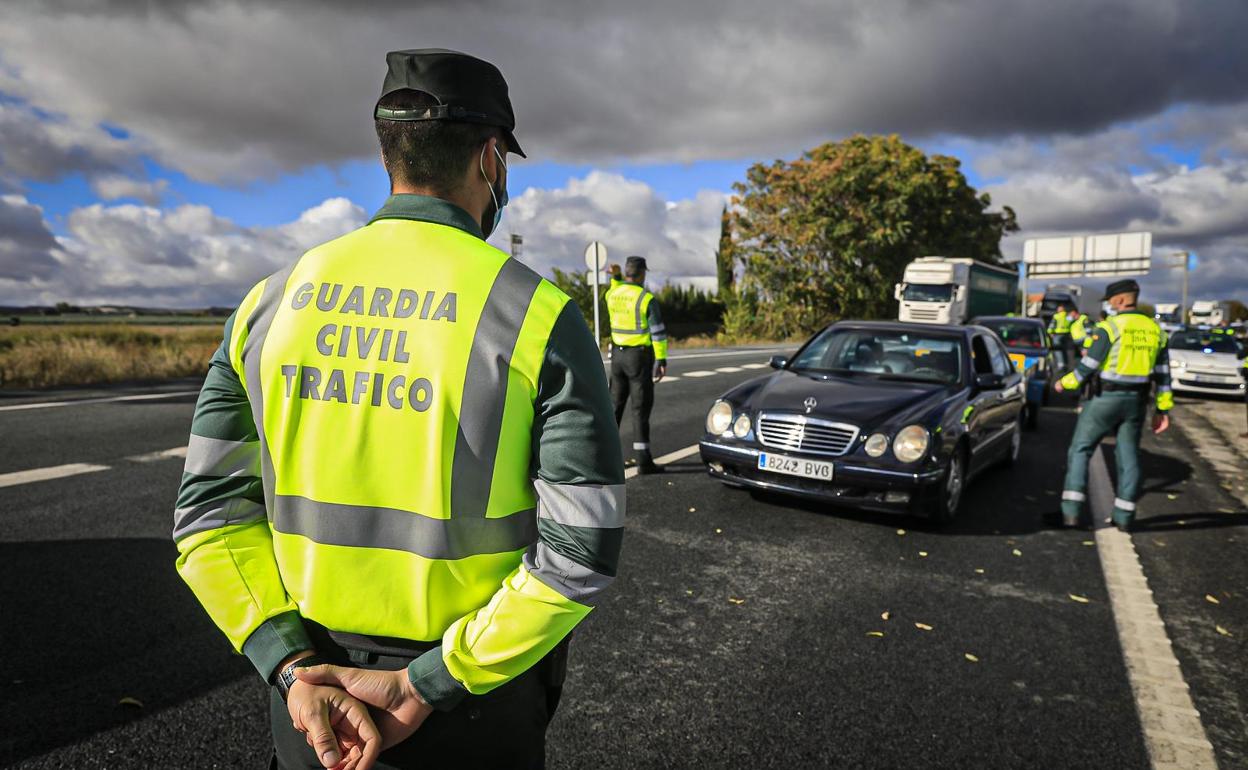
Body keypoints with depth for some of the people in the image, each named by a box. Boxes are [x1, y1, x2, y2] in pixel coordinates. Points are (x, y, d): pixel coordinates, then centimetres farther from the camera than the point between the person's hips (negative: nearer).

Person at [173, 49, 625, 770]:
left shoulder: (273, 300, -5)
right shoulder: (542, 317, -18)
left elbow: (211, 509, -3)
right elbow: (584, 549, -20)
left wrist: (294, 666, -8)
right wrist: (428, 685, -14)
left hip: (313, 684, 3)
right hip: (476, 710, -2)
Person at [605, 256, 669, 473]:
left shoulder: (612, 294, 3)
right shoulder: (647, 299, -15)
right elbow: (658, 332, -16)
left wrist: (616, 277, 14)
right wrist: (661, 360, -11)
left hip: (618, 354, 6)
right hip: (640, 357, -6)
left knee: (615, 404, 15)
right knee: (641, 408, -3)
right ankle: (643, 459, -3)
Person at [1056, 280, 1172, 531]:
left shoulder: (1109, 326, -11)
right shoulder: (1154, 329, 9)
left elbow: (1088, 365, -13)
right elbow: (1163, 374, 11)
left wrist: (1065, 383, 3)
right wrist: (1163, 409, 16)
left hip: (1105, 399, -6)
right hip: (1136, 402, 6)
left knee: (1080, 450, 2)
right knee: (1128, 455, 12)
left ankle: (1071, 512, -2)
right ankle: (1124, 518, 15)